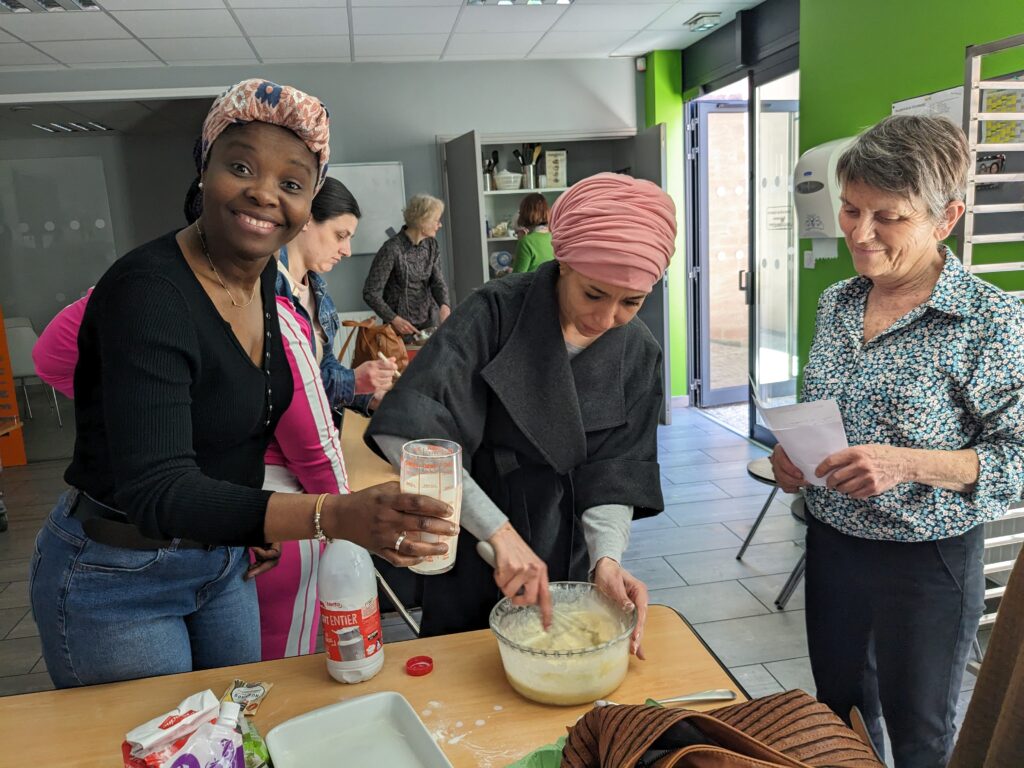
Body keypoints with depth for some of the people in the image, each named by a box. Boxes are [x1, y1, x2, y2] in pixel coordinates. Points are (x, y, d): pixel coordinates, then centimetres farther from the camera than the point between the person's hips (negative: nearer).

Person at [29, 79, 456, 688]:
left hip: (222, 562, 7)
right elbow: (155, 490, -36)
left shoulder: (268, 276, -3)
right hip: (116, 578, -7)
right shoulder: (148, 292, -27)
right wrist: (336, 516, -48)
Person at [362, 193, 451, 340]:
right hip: (403, 324, -5)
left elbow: (437, 280, -3)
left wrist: (444, 305, -24)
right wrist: (394, 319, -26)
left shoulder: (432, 245, 2)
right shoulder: (392, 249, -19)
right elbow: (371, 293, -16)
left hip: (430, 319, 5)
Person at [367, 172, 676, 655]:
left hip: (568, 561, 3)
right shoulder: (496, 314, -22)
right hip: (474, 555, -2)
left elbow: (615, 473, -8)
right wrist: (499, 530, -35)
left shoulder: (638, 353, -9)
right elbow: (403, 431, -31)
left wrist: (606, 557, -25)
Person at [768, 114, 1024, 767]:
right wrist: (792, 452, -7)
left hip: (925, 564, -5)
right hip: (832, 542, 5)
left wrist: (906, 464, -29)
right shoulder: (837, 302, 0)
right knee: (840, 713, 24)